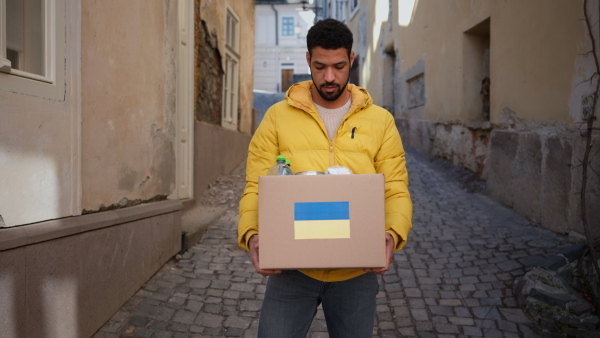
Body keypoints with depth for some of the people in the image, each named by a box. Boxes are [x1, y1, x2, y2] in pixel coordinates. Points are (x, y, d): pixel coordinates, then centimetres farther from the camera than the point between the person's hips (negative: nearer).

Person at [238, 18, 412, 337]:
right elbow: (255, 187, -1)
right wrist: (250, 234, -18)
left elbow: (396, 190, 1)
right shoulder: (278, 116, 1)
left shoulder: (380, 120, 3)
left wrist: (393, 234, -18)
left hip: (356, 272, 2)